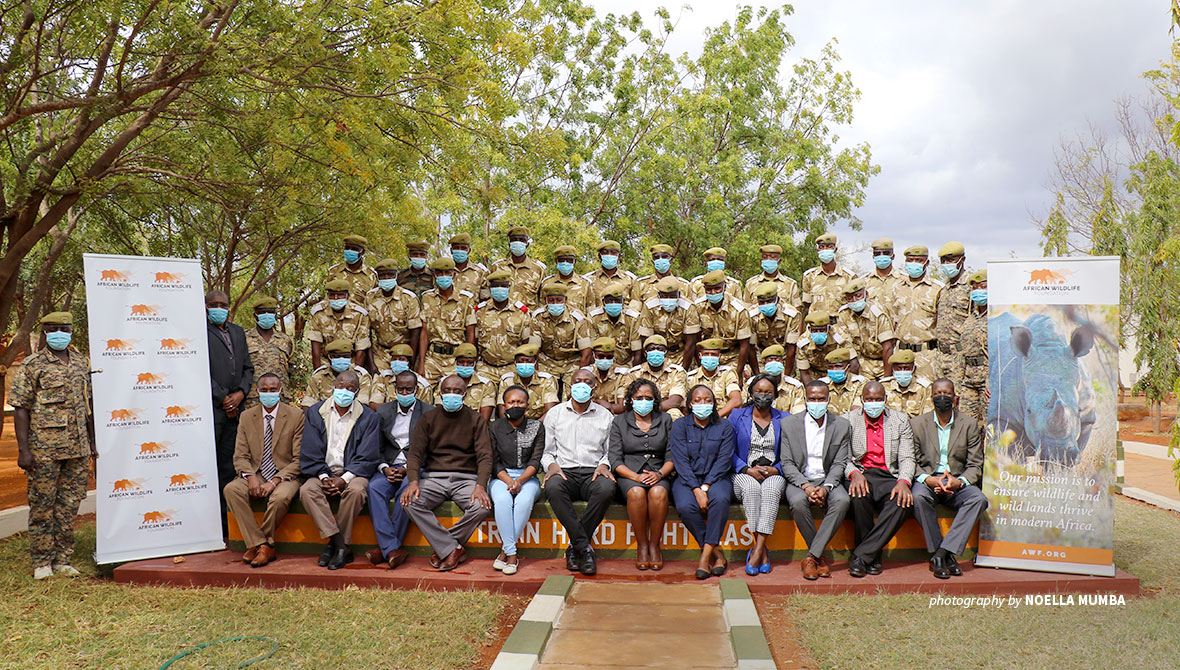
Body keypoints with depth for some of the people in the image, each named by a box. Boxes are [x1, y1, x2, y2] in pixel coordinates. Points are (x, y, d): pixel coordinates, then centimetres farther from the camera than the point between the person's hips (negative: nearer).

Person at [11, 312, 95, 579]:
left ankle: (62, 560, 17)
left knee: (69, 505, 8)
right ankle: (42, 563, 13)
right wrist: (23, 449, -11)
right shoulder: (32, 365, -2)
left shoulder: (82, 363, 12)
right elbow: (20, 408, -5)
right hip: (44, 448, -4)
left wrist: (92, 442, 16)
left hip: (78, 447, 4)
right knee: (42, 506, 2)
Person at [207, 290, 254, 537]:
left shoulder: (238, 332, 20)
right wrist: (223, 398, -8)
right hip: (210, 407, -6)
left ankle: (227, 527, 10)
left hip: (235, 407, 6)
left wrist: (241, 393, 1)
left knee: (229, 465, 6)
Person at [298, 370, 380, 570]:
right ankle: (341, 545, -27)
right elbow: (309, 453, 4)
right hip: (323, 472, 2)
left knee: (356, 491, -34)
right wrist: (323, 477, -11)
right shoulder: (315, 412, 8)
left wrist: (344, 479, -17)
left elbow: (367, 458, -3)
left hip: (352, 473, -2)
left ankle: (334, 545, -18)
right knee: (307, 490, -29)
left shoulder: (368, 417, 2)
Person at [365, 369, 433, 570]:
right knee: (374, 487, -29)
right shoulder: (383, 411, 15)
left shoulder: (428, 412, 5)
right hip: (389, 466, 3)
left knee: (407, 488, -35)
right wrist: (385, 468, -8)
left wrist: (407, 469, -14)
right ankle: (392, 548, -33)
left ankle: (386, 548, -25)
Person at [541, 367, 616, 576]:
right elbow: (546, 451, 12)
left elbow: (610, 451, 14)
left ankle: (575, 548, -22)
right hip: (564, 472, 0)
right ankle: (585, 548, -29)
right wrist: (551, 465, -9)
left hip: (593, 472, 0)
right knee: (553, 487, -36)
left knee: (607, 488, -36)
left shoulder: (605, 416, 15)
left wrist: (604, 465, -8)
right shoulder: (555, 414, 14)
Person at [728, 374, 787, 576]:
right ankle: (762, 550, -30)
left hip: (774, 474, 1)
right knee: (751, 488, -35)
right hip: (744, 474, 0)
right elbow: (730, 452, 4)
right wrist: (748, 470, -12)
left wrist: (774, 470, -11)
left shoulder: (784, 419, 13)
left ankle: (757, 549, -36)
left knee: (772, 490, -34)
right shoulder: (737, 416, 10)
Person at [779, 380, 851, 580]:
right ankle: (820, 555, -14)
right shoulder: (788, 423, 2)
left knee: (842, 501, -32)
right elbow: (787, 464, -2)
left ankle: (811, 556, -23)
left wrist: (826, 487, -18)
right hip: (799, 480, -1)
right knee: (798, 502, -34)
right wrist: (805, 485, -18)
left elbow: (839, 464, 0)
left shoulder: (842, 425, 5)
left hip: (828, 479, 1)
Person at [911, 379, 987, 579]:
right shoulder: (917, 424, 6)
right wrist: (928, 479, -20)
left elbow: (975, 465, 3)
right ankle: (946, 555, -24)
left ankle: (941, 553, -30)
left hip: (957, 482, 1)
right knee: (918, 496, -35)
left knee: (979, 499, -30)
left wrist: (959, 481, -18)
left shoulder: (970, 424, 7)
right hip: (927, 481, -1)